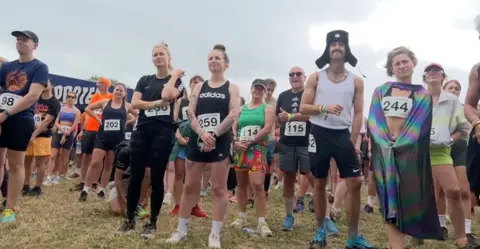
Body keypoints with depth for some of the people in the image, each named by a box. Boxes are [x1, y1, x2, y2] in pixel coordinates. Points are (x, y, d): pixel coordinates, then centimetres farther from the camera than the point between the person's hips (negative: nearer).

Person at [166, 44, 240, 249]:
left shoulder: (232, 88, 5)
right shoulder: (199, 87, 13)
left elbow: (233, 115, -8)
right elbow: (190, 112, 2)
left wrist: (213, 134, -17)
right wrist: (202, 133, -15)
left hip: (220, 142, -3)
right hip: (196, 140, 3)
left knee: (219, 188, 1)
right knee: (190, 186, 8)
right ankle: (181, 230, 21)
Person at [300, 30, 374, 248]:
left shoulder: (356, 81, 5)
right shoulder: (315, 77, 2)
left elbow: (358, 114, 4)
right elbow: (303, 108, -1)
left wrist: (353, 141, -5)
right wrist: (325, 108, -18)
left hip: (343, 135, 1)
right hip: (319, 134, -1)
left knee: (355, 182, -4)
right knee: (319, 183, 6)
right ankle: (320, 231, 22)